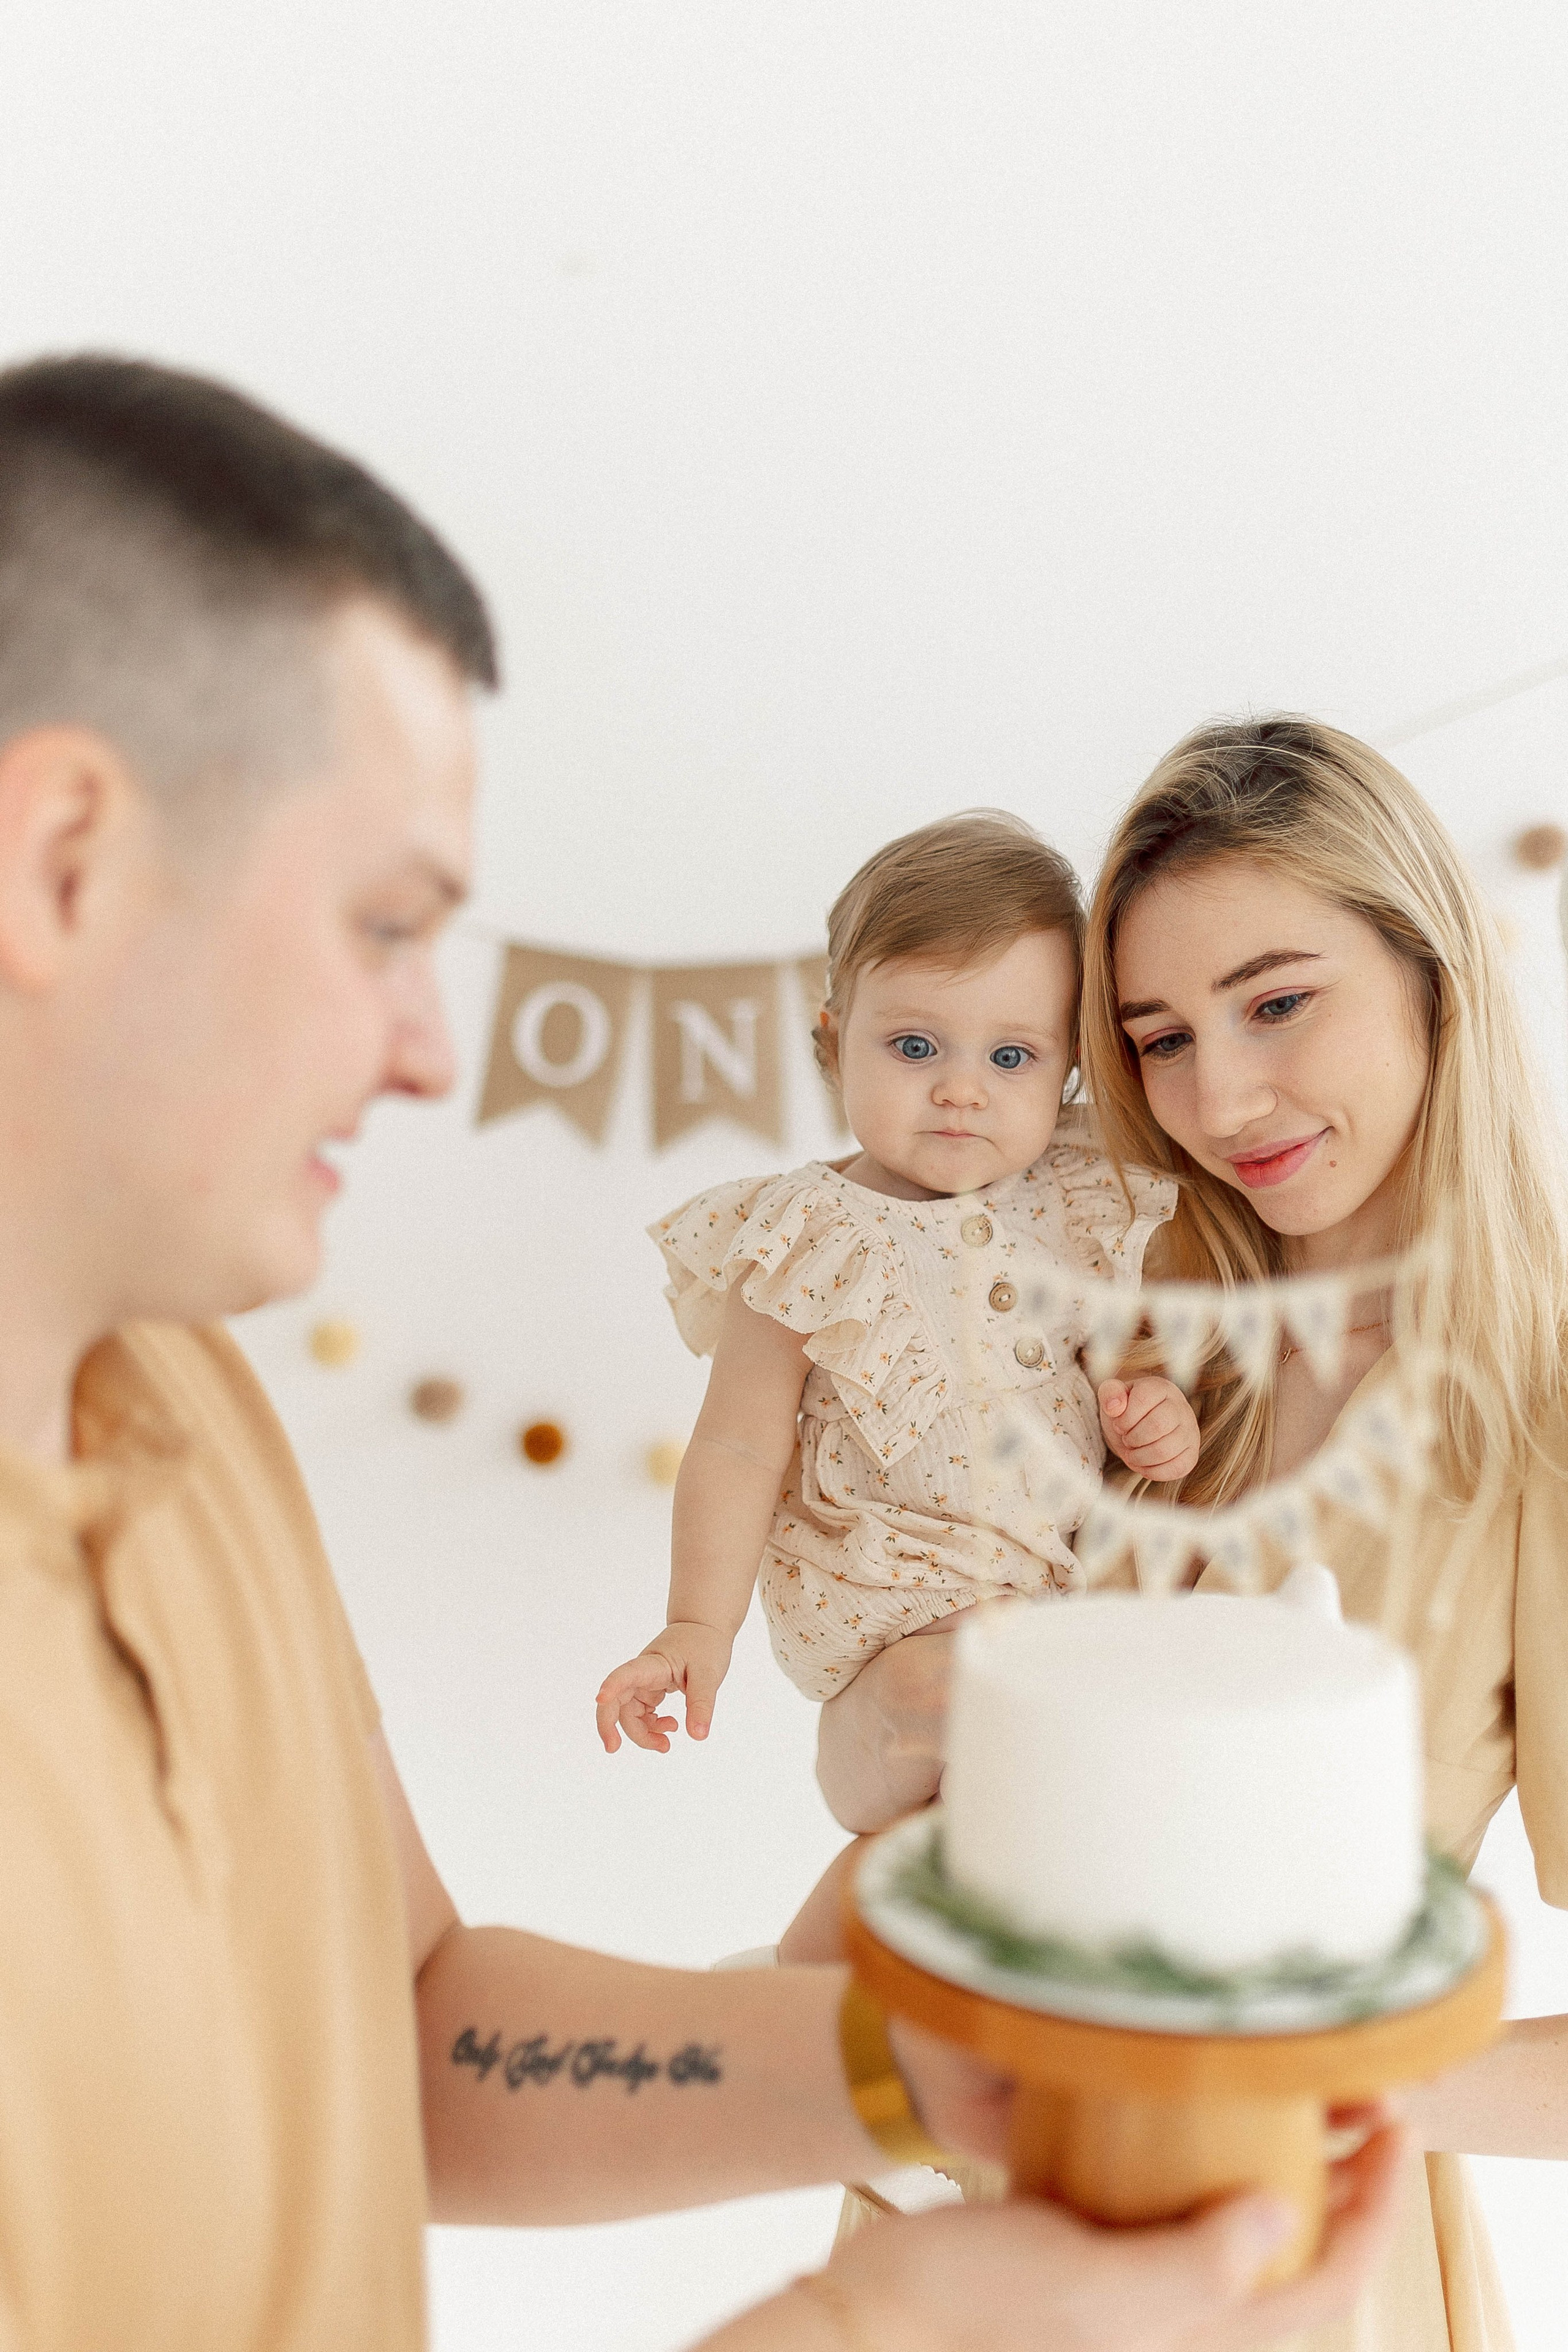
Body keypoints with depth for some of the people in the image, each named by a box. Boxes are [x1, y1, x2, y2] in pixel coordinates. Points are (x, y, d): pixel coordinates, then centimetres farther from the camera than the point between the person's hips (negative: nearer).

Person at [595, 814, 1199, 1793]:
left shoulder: (1084, 1203, -1)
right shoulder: (811, 1243, -14)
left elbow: (1125, 1354, 14)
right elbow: (739, 1451, -10)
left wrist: (1161, 1412, -8)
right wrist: (699, 1627, -15)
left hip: (1080, 1567, 6)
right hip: (903, 1601, -6)